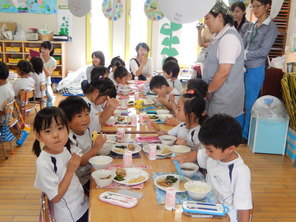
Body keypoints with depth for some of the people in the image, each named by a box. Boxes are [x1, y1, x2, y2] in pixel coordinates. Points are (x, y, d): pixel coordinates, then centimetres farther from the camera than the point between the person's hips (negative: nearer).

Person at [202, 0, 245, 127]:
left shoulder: (229, 38, -18)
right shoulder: (221, 36, 14)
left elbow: (224, 72, -22)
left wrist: (208, 91, -13)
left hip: (225, 100, -9)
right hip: (219, 95, 9)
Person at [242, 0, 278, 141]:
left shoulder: (271, 27, -6)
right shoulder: (251, 26, 12)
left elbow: (264, 51, -14)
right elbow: (242, 45, 8)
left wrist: (243, 55, -14)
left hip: (255, 69, -6)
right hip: (243, 68, 6)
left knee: (250, 104, 3)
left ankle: (246, 134, 17)